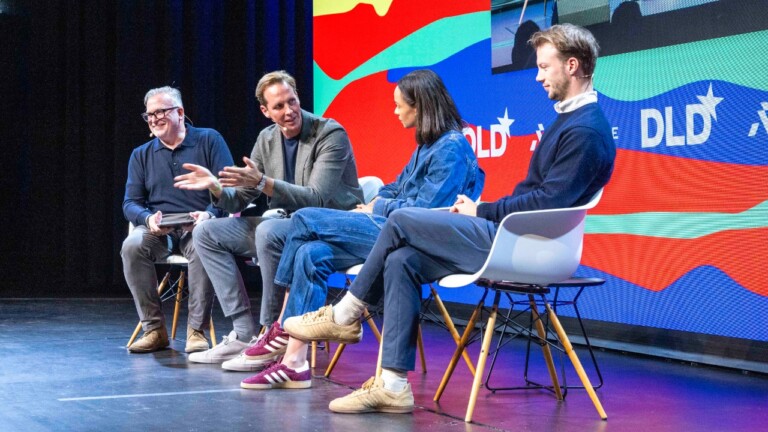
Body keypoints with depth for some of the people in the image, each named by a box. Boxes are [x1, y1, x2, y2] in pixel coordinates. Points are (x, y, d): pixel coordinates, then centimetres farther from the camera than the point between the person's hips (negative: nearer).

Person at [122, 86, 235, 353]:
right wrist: (148, 218, -14)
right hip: (158, 231, 3)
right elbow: (130, 203, 9)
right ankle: (153, 329, -21)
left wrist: (209, 214, -23)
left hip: (198, 228, -3)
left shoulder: (209, 140, 5)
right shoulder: (141, 155, 16)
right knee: (132, 245, -29)